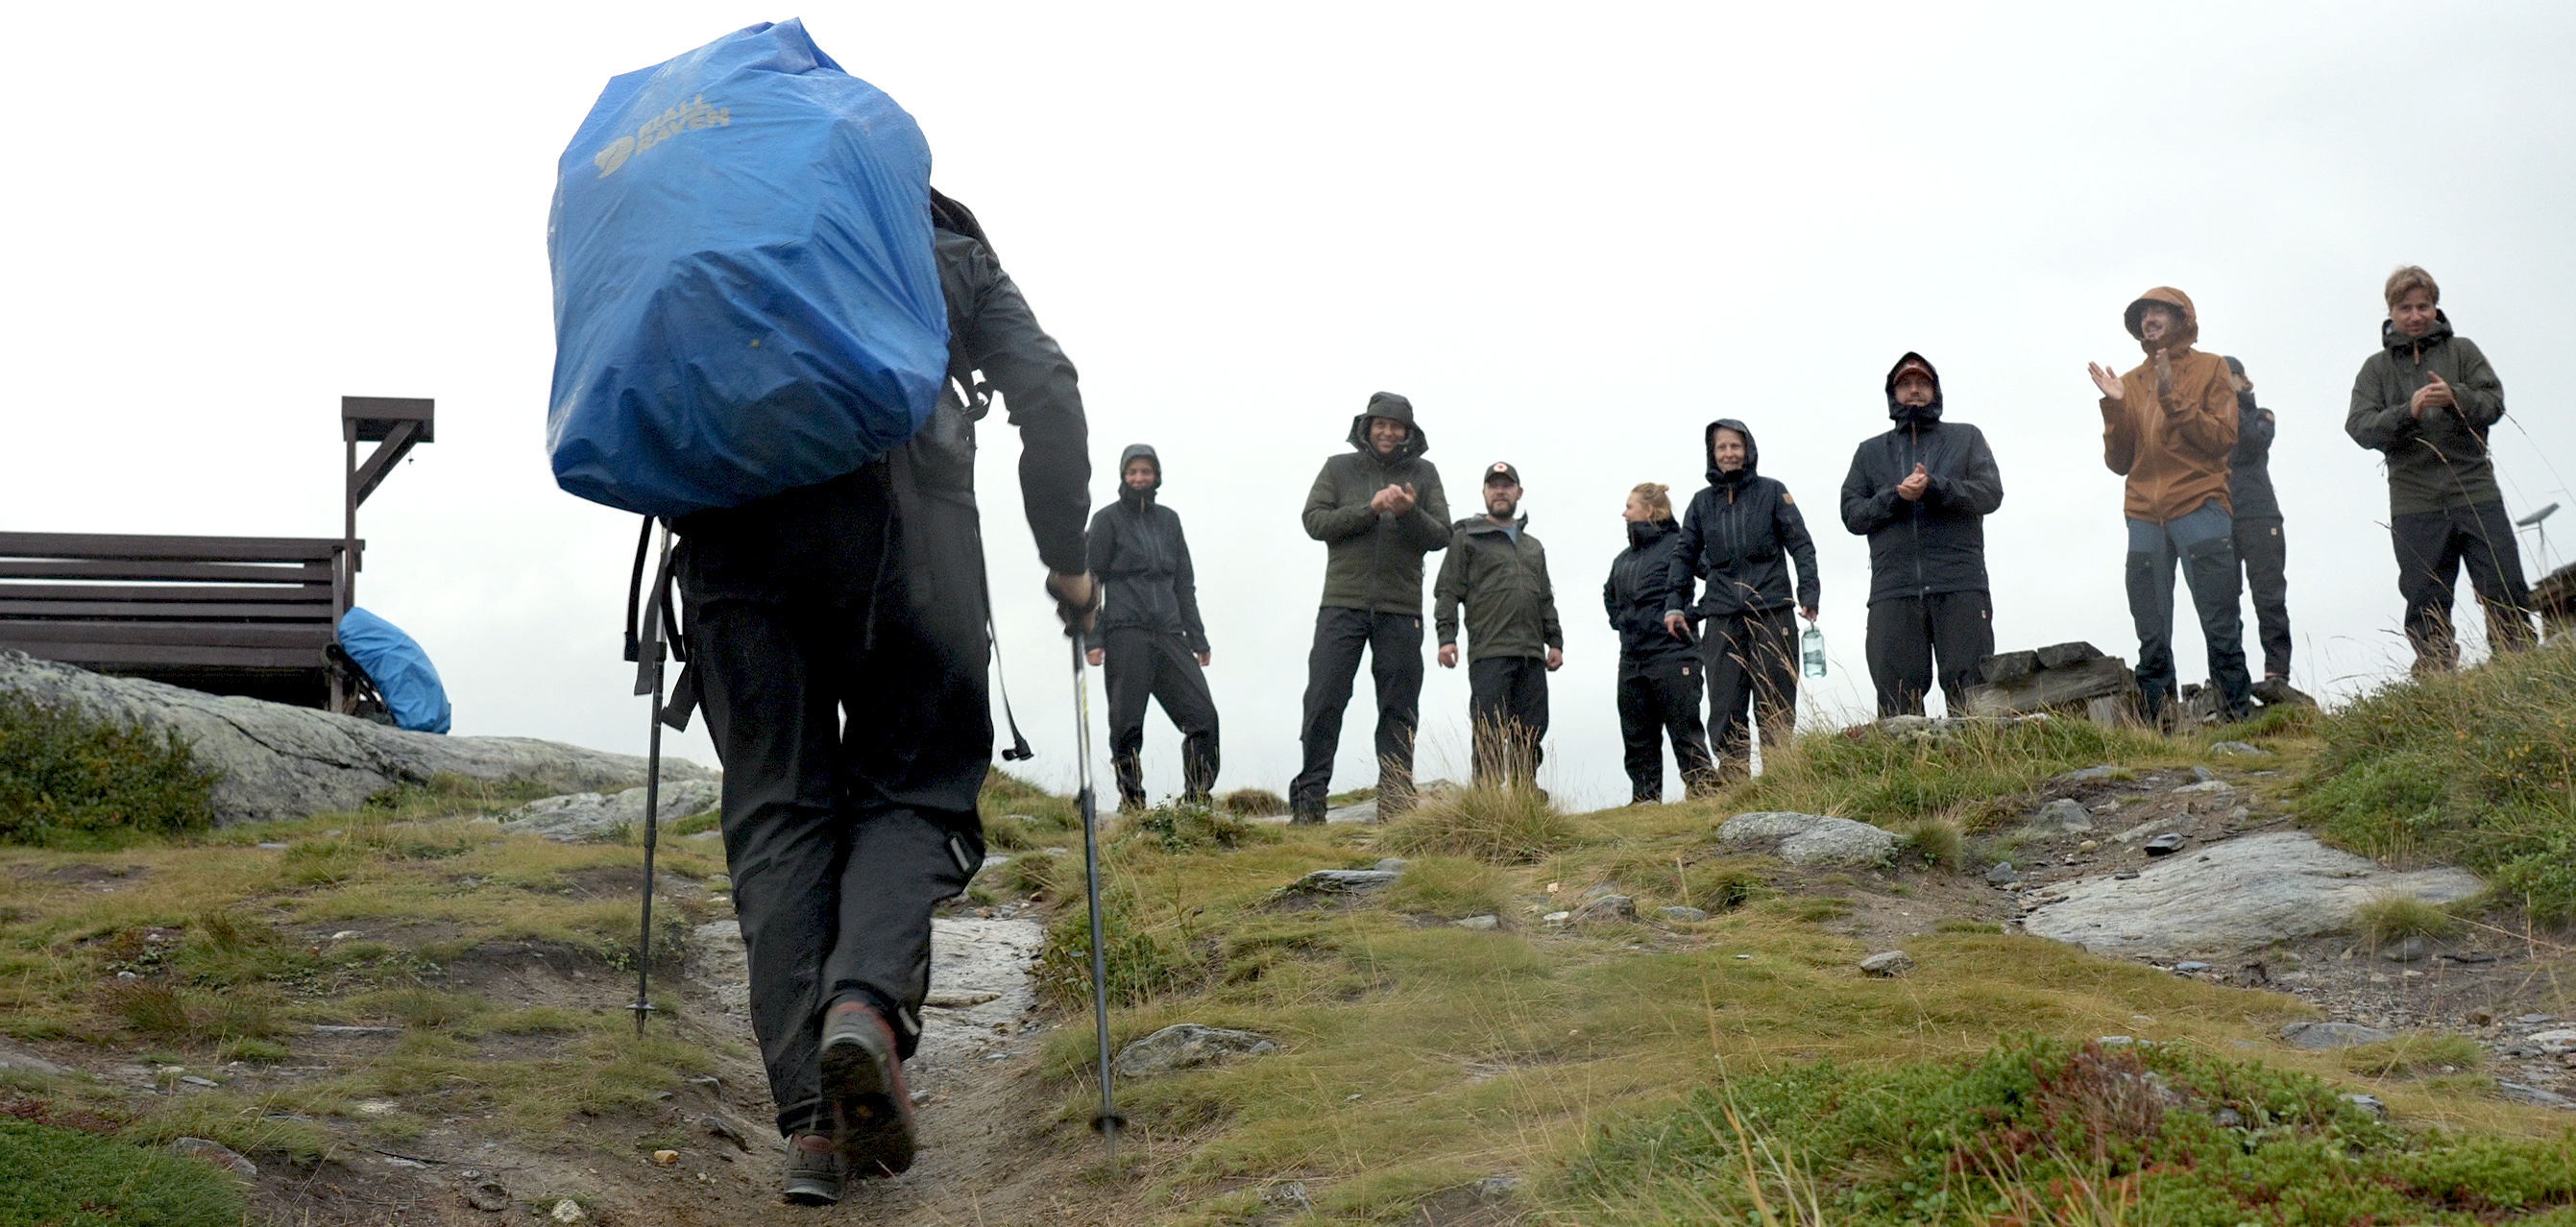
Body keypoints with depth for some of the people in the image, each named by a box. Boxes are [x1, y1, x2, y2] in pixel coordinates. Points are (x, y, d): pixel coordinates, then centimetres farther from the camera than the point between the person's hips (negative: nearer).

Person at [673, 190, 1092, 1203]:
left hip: (734, 513, 2)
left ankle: (814, 1120, -6)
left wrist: (675, 498, 26)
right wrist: (1066, 558, 20)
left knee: (775, 809, 4)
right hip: (900, 515, -1)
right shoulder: (955, 253, 26)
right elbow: (1046, 392, 14)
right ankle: (868, 1003, -23)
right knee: (913, 787, 7)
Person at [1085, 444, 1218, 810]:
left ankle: (1196, 800, -2)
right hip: (1126, 634, -4)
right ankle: (1132, 803, 0)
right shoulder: (1108, 519, 6)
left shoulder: (1168, 519, 19)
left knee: (1203, 715, -8)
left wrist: (1198, 638, 15)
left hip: (1169, 634, 4)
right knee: (1127, 724, -6)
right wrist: (1093, 638, -7)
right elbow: (1091, 578, 2)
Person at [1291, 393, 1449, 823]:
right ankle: (1308, 800, -1)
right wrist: (1370, 509, -13)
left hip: (1401, 610, 1)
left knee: (1399, 711, 3)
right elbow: (1315, 520, -2)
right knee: (1324, 703, -5)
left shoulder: (1423, 474, 12)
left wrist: (1409, 513, -15)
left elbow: (1441, 536, 5)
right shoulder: (1339, 468, 10)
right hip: (1343, 605, -1)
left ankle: (1396, 803, 7)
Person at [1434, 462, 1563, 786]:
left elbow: (1546, 600, 28)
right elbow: (1447, 591, 2)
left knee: (1530, 734, 1)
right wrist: (1446, 637, -10)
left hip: (1532, 654, 5)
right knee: (1490, 733, -10)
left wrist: (1554, 641, 16)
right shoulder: (1466, 538, 9)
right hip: (1489, 652, -5)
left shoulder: (1534, 547, 26)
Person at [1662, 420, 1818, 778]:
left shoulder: (1772, 492, 7)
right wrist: (1674, 604, 6)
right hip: (1722, 619, 2)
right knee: (1725, 713, -3)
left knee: (1775, 709, -2)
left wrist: (1809, 594, -7)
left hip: (1772, 614, -2)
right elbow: (1684, 555, 17)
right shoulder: (1702, 502, 14)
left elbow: (1801, 544, 5)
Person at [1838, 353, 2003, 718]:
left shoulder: (1967, 438, 20)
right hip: (1893, 589, 1)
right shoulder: (1870, 452, 23)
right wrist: (1895, 496, -8)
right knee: (1896, 699, -7)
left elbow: (1991, 493, 4)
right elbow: (1851, 514, 11)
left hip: (1960, 588, -1)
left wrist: (1934, 487, -12)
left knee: (1970, 692, -7)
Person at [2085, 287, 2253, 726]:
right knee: (2151, 636, 1)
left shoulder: (2209, 368, 8)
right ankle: (2156, 721, 3)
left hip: (2200, 510, -3)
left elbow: (2224, 438, -5)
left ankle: (2237, 712, -3)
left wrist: (2173, 398, -12)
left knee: (2220, 625, -6)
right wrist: (2115, 406, -1)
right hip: (2145, 517, 4)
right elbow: (2119, 461, 12)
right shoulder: (2130, 383, 17)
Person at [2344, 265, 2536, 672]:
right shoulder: (2377, 368, 12)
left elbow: (2493, 403, 1)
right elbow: (2360, 426, -1)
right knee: (2426, 607, -1)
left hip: (2475, 490, 0)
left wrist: (2456, 398, -20)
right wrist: (2408, 412, -19)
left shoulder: (2462, 350, 12)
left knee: (2507, 592, -3)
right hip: (2414, 503, 0)